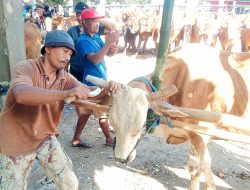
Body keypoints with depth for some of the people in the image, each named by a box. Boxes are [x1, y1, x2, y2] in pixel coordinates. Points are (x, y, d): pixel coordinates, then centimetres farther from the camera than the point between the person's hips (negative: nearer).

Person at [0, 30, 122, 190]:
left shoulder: (65, 78, -3)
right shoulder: (25, 68, -19)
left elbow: (89, 92, -14)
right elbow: (21, 95, -40)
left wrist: (107, 88, -36)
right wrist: (66, 93, -49)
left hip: (45, 139, 4)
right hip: (16, 143, -4)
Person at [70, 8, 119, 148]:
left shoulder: (96, 37, 8)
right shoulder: (83, 41, -17)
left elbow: (109, 53, 5)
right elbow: (95, 59, -31)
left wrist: (114, 47, -18)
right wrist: (109, 42, -33)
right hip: (94, 82, -8)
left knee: (86, 111, 15)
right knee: (103, 112, 6)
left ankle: (76, 139, 27)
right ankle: (109, 139, 24)